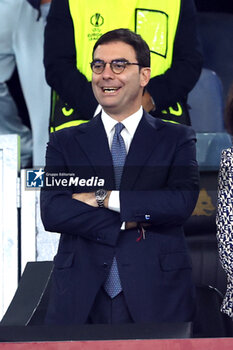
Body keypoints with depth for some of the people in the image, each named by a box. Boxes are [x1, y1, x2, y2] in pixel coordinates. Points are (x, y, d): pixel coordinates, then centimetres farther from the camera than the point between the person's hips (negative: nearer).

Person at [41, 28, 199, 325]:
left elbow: (183, 202, -10)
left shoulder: (177, 139, 7)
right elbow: (51, 212, -4)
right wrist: (126, 224, -12)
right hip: (80, 301, 1)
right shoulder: (64, 142, 10)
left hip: (157, 300, -1)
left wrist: (103, 198, -11)